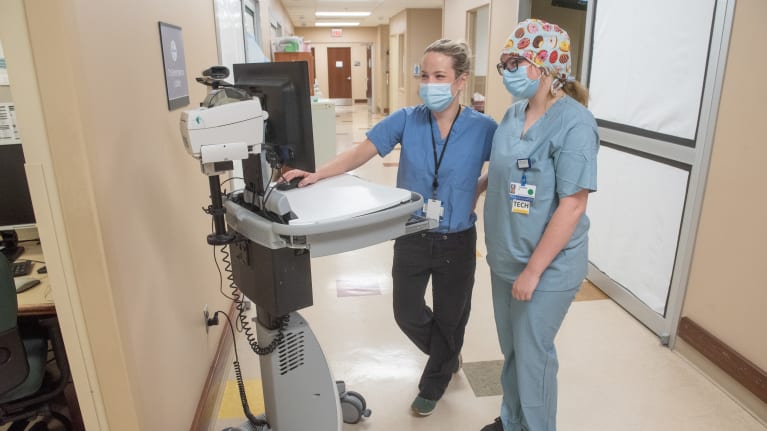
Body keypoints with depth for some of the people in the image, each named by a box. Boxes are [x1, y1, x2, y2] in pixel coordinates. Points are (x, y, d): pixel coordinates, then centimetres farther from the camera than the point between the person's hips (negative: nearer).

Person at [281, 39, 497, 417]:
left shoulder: (482, 128, -12)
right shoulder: (407, 120, -10)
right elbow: (360, 152, -12)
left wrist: (474, 196, -8)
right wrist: (317, 175, -24)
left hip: (457, 242, -1)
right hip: (411, 238, 2)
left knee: (449, 317, 15)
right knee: (407, 314, 15)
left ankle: (432, 386, 44)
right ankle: (447, 357, 49)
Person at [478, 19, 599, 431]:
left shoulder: (574, 122, -19)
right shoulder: (515, 113, 4)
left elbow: (572, 205, -22)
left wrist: (533, 271, -21)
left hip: (548, 266, -7)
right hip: (505, 257, 7)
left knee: (533, 355, 9)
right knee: (511, 349, 22)